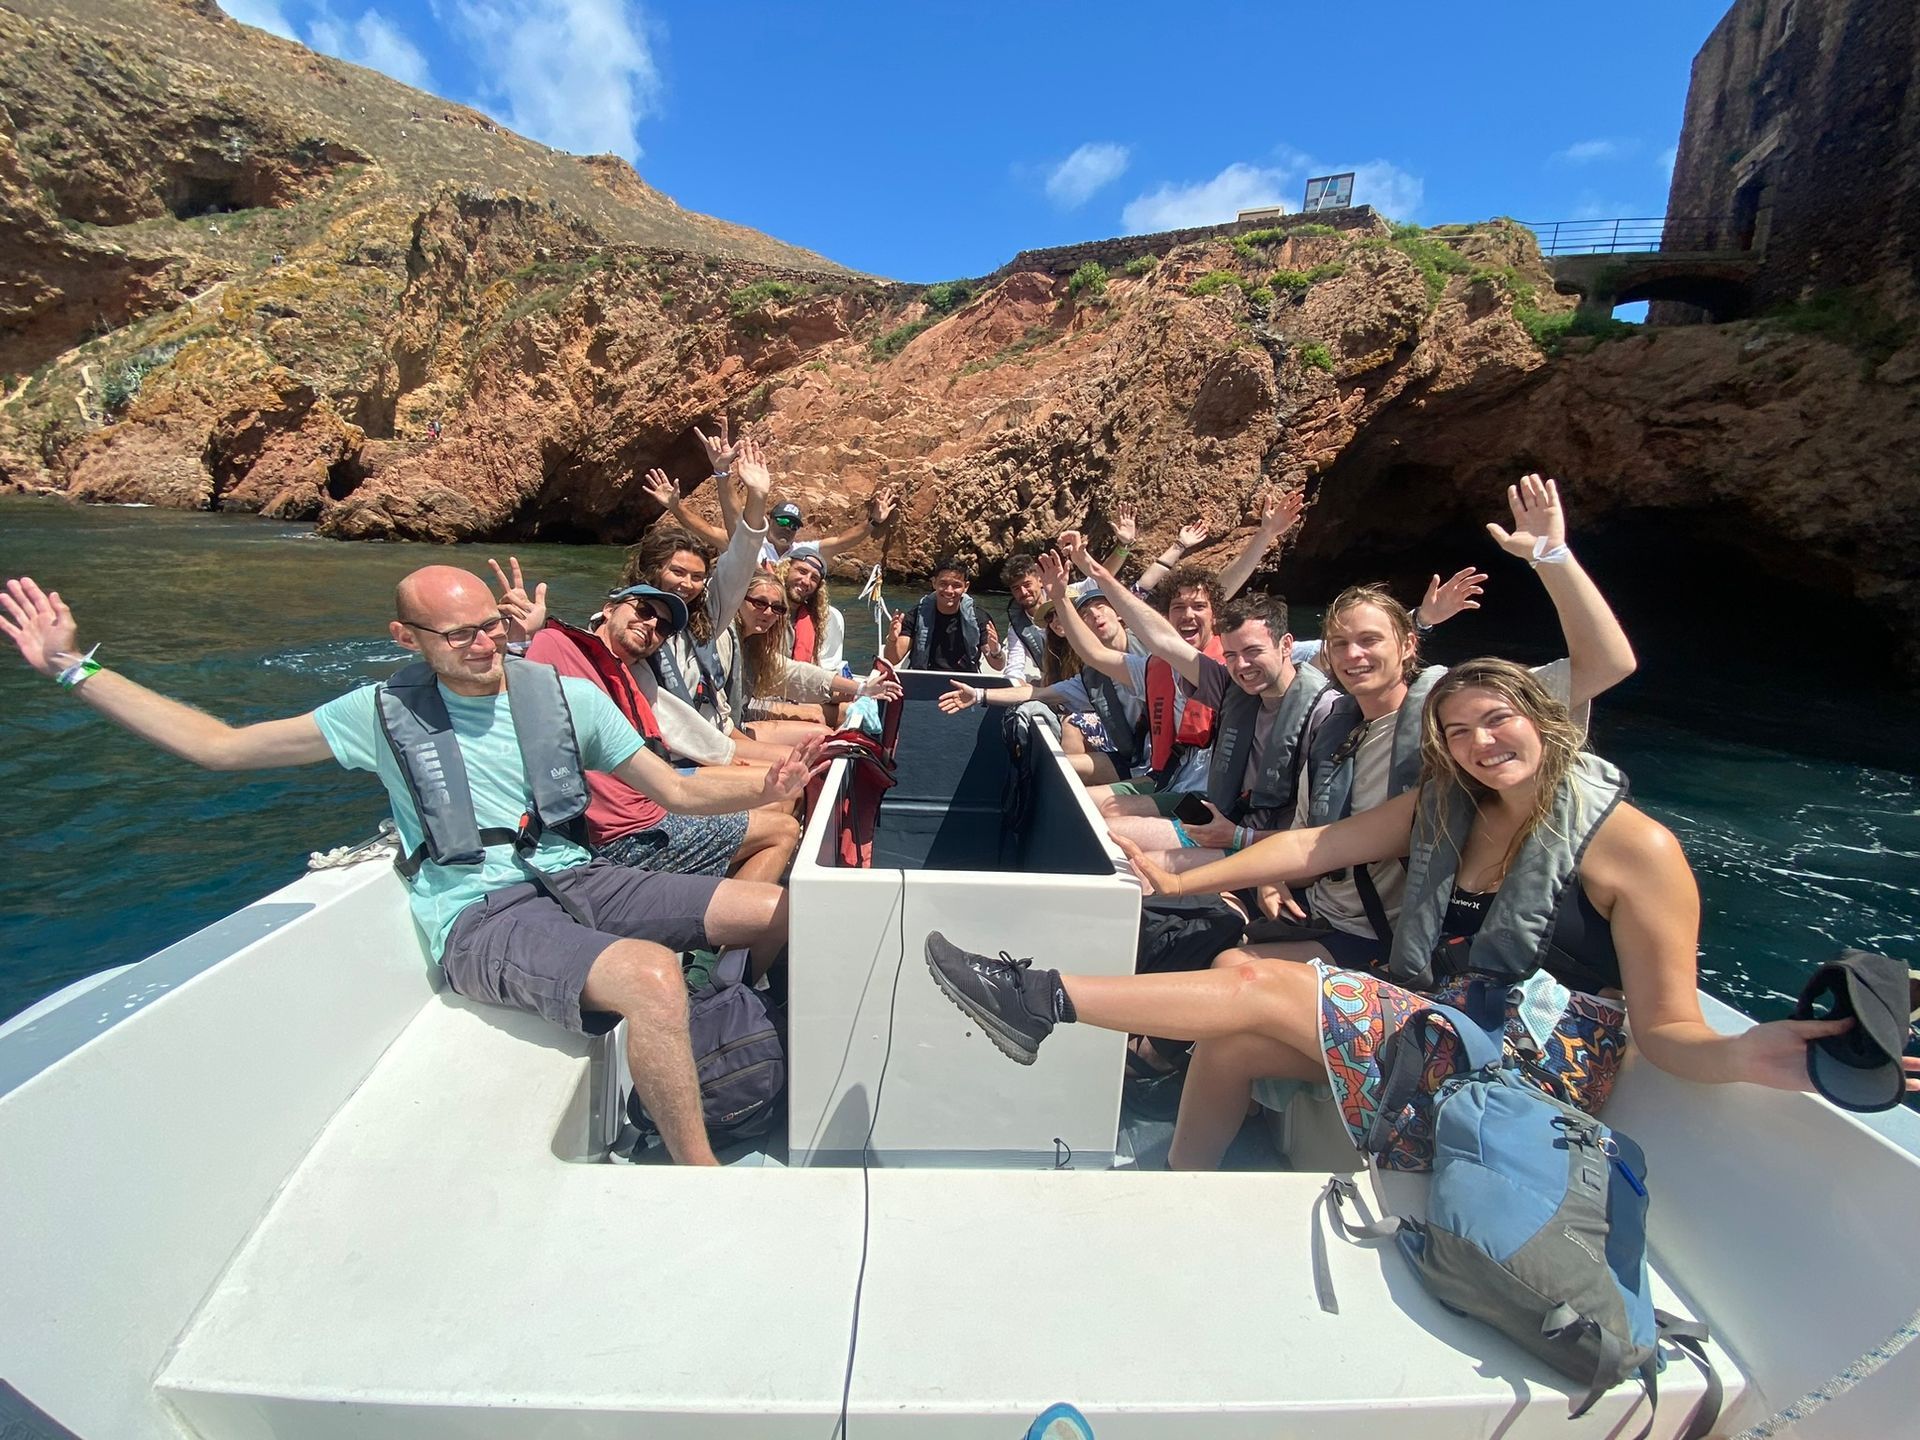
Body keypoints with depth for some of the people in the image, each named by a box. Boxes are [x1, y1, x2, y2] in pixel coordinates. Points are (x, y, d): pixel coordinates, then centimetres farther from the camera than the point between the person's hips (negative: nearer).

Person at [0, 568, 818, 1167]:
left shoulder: (566, 698, 7)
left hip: (574, 881, 4)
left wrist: (763, 789, -14)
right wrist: (74, 669, 11)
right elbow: (217, 746, 14)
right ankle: (701, 1179, -15)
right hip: (478, 917, -3)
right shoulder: (385, 713, 6)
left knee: (776, 910, -15)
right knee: (650, 976, -35)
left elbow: (678, 793, 4)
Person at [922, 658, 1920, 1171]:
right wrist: (1186, 882, 5)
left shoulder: (1634, 847, -12)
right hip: (1434, 1037, 6)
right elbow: (1311, 846, 5)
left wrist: (1742, 1057, -36)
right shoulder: (1443, 808, 6)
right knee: (1231, 1040, -10)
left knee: (1257, 986, -19)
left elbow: (1667, 1030, -12)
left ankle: (1043, 999, -11)